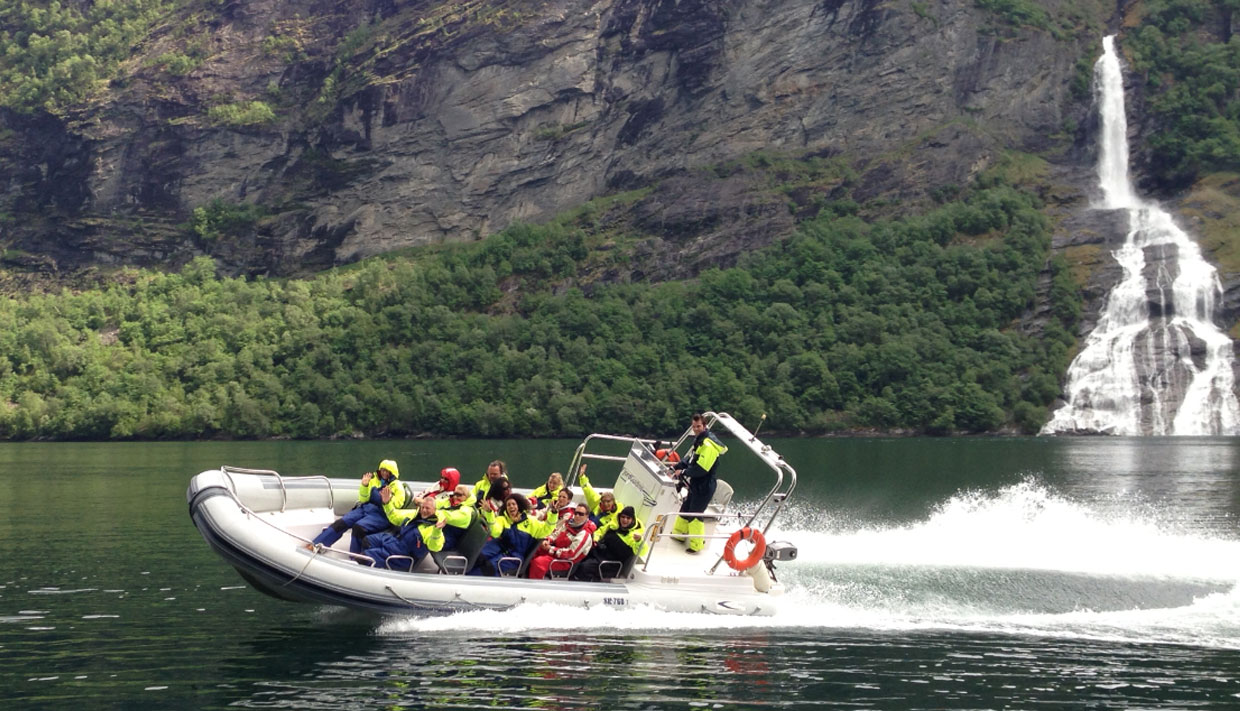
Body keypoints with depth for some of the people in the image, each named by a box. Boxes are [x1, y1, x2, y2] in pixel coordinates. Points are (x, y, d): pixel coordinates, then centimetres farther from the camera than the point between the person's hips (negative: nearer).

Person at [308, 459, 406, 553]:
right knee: (341, 522, -14)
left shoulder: (397, 486, 2)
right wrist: (364, 486, -5)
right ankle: (316, 545, -15)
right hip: (365, 508, 5)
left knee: (359, 527, -33)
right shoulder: (374, 480, 15)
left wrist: (389, 499, -25)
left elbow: (397, 505, -8)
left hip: (380, 514, -5)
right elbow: (363, 499, 12)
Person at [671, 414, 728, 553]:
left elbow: (701, 468, -28)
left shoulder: (708, 444, -23)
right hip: (696, 484, 10)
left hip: (705, 487, -10)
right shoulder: (699, 440, 10)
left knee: (695, 515, -4)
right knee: (685, 509, 21)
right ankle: (679, 534, 37)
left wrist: (684, 472, -17)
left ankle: (696, 545, 7)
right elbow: (691, 459, 19)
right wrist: (677, 466, 4)